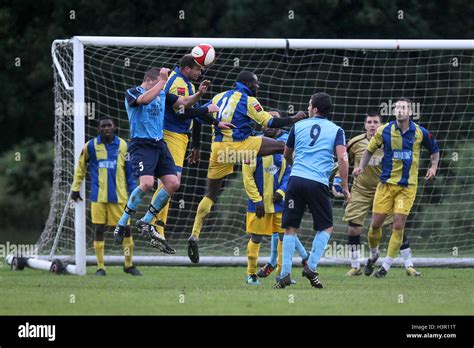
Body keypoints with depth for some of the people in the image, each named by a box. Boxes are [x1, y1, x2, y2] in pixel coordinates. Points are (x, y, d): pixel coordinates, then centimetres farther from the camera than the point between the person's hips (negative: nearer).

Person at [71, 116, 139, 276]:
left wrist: (133, 191, 6)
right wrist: (75, 188, 7)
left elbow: (129, 171, 9)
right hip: (98, 196, -1)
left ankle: (129, 265, 16)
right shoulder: (91, 146, 0)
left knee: (126, 229, 2)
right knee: (98, 230, -1)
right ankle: (100, 267, 6)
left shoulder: (123, 145, 4)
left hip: (119, 196, 1)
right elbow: (80, 167, 9)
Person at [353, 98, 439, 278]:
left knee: (398, 225, -9)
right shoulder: (384, 131, -3)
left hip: (407, 186, -1)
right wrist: (361, 167, -7)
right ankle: (373, 255, 29)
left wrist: (433, 167, -1)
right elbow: (369, 150, 9)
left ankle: (386, 265, 2)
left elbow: (434, 150, 15)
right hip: (386, 184, 1)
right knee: (376, 223, 0)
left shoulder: (420, 133, -2)